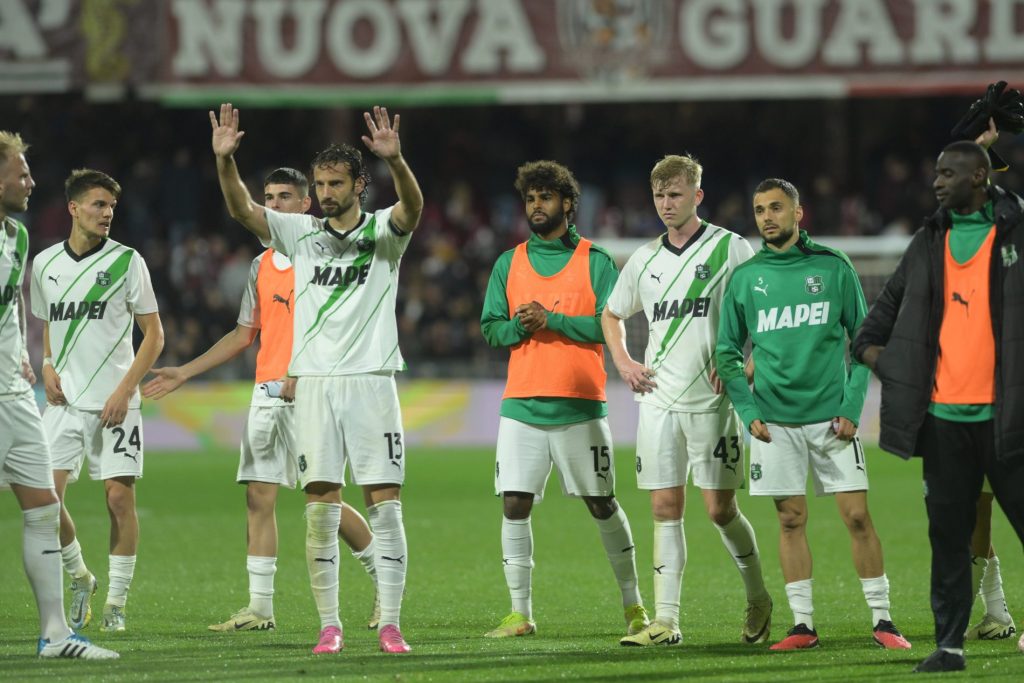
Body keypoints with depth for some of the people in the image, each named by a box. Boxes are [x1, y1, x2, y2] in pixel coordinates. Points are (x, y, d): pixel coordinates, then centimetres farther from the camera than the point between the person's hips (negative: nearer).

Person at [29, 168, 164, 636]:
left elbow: (154, 334, 0)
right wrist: (47, 367, 3)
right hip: (64, 401, 3)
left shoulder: (125, 261, -2)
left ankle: (116, 604, 4)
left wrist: (124, 391, -10)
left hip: (114, 403, -3)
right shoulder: (44, 264, 8)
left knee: (120, 496, -5)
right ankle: (78, 577, 15)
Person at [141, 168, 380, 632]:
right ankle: (259, 608, 0)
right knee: (258, 496, 0)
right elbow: (243, 335, 22)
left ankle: (386, 578, 14)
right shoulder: (262, 266, 16)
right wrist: (184, 373, 19)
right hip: (267, 393, 7)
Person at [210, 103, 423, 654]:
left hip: (371, 382, -2)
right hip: (314, 383, 2)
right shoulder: (300, 233, 11)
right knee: (320, 508, 0)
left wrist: (395, 160, -38)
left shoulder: (383, 231, 3)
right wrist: (225, 159, -18)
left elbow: (412, 206, -17)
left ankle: (389, 624, -2)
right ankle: (329, 625, 4)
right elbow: (241, 208, 1)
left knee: (384, 506, -4)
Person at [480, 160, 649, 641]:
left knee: (601, 505, 3)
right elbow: (490, 328, 9)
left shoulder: (594, 261, 1)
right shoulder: (509, 264, 12)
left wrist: (550, 321, -15)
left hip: (580, 406, -3)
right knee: (514, 505, -3)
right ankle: (520, 613, 4)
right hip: (522, 404, 3)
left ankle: (633, 604, 16)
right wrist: (519, 327, -12)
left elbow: (609, 325, -8)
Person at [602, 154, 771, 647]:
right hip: (659, 399, 4)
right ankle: (665, 621, 0)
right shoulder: (645, 259, 11)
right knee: (665, 508, 0)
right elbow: (612, 315, 26)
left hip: (711, 399, -4)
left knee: (720, 508, -3)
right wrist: (623, 363, 10)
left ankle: (758, 601, 19)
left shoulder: (730, 248, -3)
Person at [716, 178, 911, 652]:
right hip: (776, 421, 1)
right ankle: (802, 625, 9)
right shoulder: (745, 278, 5)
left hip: (831, 415, -1)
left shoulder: (833, 268, 2)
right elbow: (727, 351, 9)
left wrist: (851, 407, -6)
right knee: (791, 520, 3)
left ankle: (882, 619, 3)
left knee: (857, 515, -4)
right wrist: (749, 412, -2)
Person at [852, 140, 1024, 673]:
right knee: (947, 533, 5)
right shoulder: (928, 242, 14)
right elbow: (892, 301, 26)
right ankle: (949, 644, 9)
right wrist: (868, 345, 10)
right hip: (942, 413, 4)